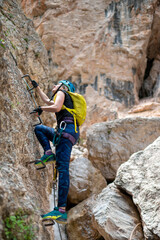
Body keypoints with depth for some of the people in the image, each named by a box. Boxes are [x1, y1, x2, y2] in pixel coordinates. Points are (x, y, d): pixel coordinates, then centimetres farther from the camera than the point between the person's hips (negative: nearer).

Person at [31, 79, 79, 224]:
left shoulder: (62, 93, 8)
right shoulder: (67, 100, 35)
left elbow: (56, 108, -13)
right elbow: (47, 101, 50)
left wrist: (41, 109, 4)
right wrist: (37, 87, 57)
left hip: (67, 129, -10)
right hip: (66, 132, 10)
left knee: (62, 168, -19)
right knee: (39, 128, 25)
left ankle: (61, 211, -28)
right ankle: (48, 154, 0)